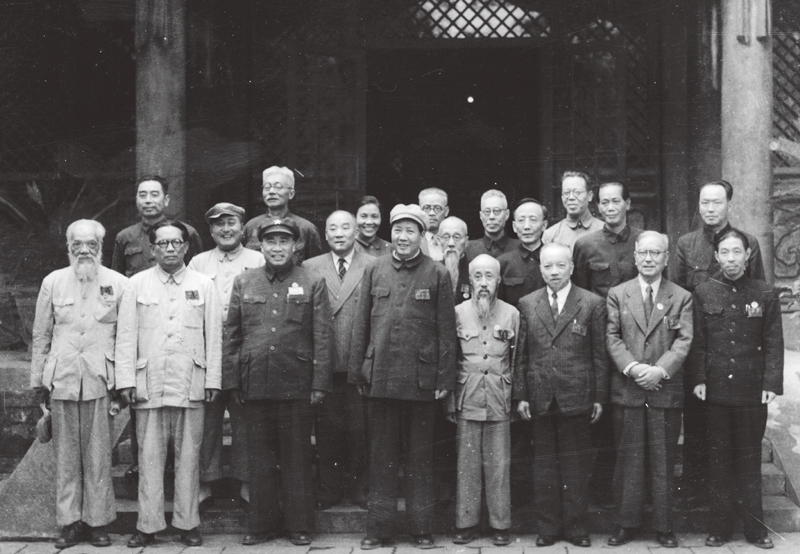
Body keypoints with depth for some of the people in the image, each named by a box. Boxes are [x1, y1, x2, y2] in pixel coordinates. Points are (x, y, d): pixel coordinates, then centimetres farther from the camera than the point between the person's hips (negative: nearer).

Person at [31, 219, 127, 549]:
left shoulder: (118, 284, 3)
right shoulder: (53, 282, 8)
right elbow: (41, 335, 11)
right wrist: (37, 380, 9)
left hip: (100, 381, -1)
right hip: (61, 380, 2)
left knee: (98, 455, 1)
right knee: (66, 455, 5)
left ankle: (97, 521, 11)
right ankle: (69, 522, 14)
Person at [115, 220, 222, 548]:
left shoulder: (204, 285, 8)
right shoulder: (137, 285, 8)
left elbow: (213, 336, 6)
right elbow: (126, 336, 5)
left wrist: (213, 380, 0)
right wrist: (126, 381, -2)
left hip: (191, 385, 0)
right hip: (149, 385, 0)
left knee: (188, 457, 4)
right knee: (149, 457, 2)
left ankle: (187, 523, 12)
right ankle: (148, 525, 10)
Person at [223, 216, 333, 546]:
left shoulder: (313, 283, 3)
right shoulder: (243, 283, 10)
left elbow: (323, 338, 0)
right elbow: (231, 336, 10)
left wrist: (320, 384, -6)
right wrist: (231, 381, 5)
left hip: (296, 386, -2)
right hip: (255, 386, 2)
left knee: (296, 459, 5)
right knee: (259, 458, 8)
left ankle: (299, 525, 15)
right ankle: (261, 524, 19)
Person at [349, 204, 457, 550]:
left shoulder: (437, 275, 1)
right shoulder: (374, 271, 8)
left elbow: (446, 330, 0)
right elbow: (361, 325, 9)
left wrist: (445, 378, -5)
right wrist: (357, 372, 5)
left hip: (421, 380, -2)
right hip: (380, 377, 2)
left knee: (420, 457, 7)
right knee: (382, 457, 8)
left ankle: (421, 528, 16)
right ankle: (379, 527, 16)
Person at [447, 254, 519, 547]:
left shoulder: (511, 314, 4)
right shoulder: (458, 313, 3)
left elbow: (518, 360, 7)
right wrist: (450, 401, 1)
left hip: (499, 401, 0)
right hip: (467, 399, 0)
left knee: (499, 465, 3)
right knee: (467, 464, 4)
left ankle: (500, 524, 13)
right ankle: (466, 523, 13)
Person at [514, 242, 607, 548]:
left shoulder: (592, 304, 0)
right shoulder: (527, 304, 7)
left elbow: (599, 354, 1)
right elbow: (521, 354, 7)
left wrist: (599, 397, -1)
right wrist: (521, 395, 3)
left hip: (577, 397, -2)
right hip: (540, 398, 2)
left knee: (576, 464, 6)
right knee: (544, 464, 8)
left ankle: (575, 526, 16)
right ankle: (547, 527, 17)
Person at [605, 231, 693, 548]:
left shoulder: (681, 298, 7)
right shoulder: (617, 294, 8)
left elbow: (684, 341, -2)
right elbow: (612, 337, 1)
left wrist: (660, 370, -16)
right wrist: (632, 367, -14)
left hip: (666, 389, 0)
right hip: (627, 389, 0)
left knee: (663, 462, 5)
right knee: (629, 461, 5)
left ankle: (664, 526, 14)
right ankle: (627, 523, 14)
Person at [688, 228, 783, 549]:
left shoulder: (765, 295, 0)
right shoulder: (703, 293, 2)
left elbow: (774, 344, 0)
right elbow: (697, 341, 3)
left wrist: (771, 384, -8)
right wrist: (698, 379, -5)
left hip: (752, 391, -1)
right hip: (716, 390, 1)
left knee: (750, 462, 8)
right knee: (720, 462, 8)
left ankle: (755, 529, 17)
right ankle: (720, 528, 16)